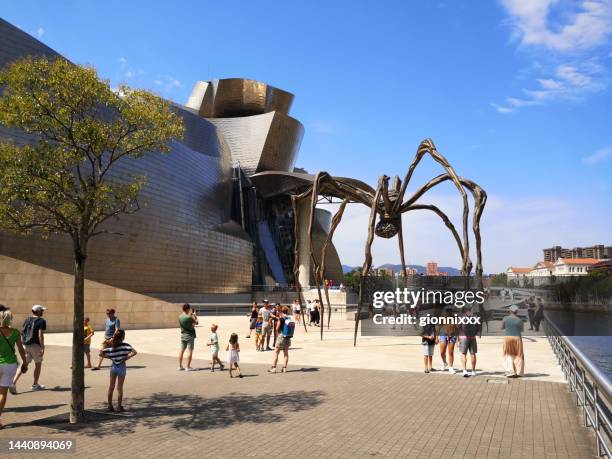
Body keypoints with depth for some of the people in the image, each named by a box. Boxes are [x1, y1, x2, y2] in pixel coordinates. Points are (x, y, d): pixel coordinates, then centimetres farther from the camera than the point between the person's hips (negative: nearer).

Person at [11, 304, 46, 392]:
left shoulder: (27, 320, 12)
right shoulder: (41, 321, -9)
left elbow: (22, 333, 14)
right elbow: (40, 335, -17)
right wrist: (42, 348, -15)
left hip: (25, 345, 6)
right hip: (35, 345, -6)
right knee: (38, 364, 11)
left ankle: (13, 383, -8)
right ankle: (35, 385, 19)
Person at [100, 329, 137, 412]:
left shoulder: (110, 345, -3)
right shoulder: (125, 345, -14)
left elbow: (101, 354, -5)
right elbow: (134, 352, -25)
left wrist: (109, 357, 2)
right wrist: (127, 357, -14)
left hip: (113, 366, 3)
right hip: (121, 367, -3)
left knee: (111, 387, 15)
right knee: (120, 388, 7)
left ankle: (110, 405, 21)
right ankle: (119, 406, 12)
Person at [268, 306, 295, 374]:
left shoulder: (281, 319, -12)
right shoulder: (291, 319, 1)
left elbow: (277, 329, -7)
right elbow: (293, 328, 10)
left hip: (282, 337, -5)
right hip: (288, 338, 5)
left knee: (276, 353, 4)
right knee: (286, 353, 15)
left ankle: (273, 368, 2)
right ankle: (285, 368, 16)